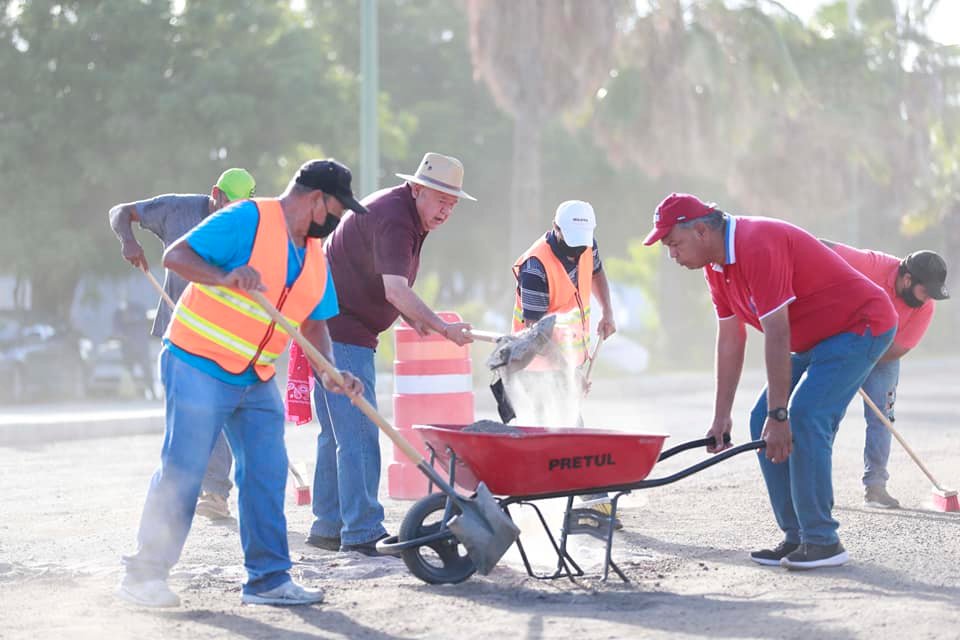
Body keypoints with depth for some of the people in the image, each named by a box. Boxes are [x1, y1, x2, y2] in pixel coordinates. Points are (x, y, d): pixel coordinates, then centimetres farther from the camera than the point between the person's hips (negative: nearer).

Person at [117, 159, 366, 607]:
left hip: (256, 381, 8)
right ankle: (145, 575, 4)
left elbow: (314, 324, 14)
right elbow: (176, 255, -17)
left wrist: (328, 373, -4)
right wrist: (225, 278, -33)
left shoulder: (315, 258, 11)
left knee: (267, 473, 3)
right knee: (182, 471, -6)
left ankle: (268, 579, 9)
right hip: (198, 366, -8)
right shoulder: (249, 219, -14)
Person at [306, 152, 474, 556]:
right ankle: (363, 532, -12)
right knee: (358, 433, -12)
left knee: (338, 433, 14)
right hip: (341, 331, -11)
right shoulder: (392, 217, -19)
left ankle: (328, 527, 21)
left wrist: (414, 320, 9)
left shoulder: (407, 216, 14)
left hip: (335, 329, 11)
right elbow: (395, 291, -32)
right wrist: (443, 329, -38)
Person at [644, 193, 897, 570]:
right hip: (814, 341, 10)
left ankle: (823, 542, -14)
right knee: (762, 422, 4)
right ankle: (797, 538, 8)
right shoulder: (717, 265, 4)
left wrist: (778, 415, -28)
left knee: (805, 419, -22)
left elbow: (777, 336, -29)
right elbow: (730, 340, 9)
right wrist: (722, 416, 7)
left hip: (861, 326, -10)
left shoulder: (758, 247, -27)